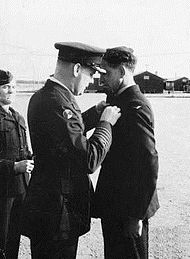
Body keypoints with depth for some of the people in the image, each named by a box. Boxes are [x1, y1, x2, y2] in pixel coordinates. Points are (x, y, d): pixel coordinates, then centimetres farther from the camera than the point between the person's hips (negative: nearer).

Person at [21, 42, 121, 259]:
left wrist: (102, 110, 13)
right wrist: (106, 123, -12)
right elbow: (89, 161, -26)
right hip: (58, 214, -10)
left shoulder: (40, 96, 6)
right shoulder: (58, 104, -25)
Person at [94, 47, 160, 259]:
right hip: (114, 207, 9)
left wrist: (136, 215, -21)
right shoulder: (118, 101, 10)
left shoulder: (135, 107, -20)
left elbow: (149, 164, -24)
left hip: (128, 211, -9)